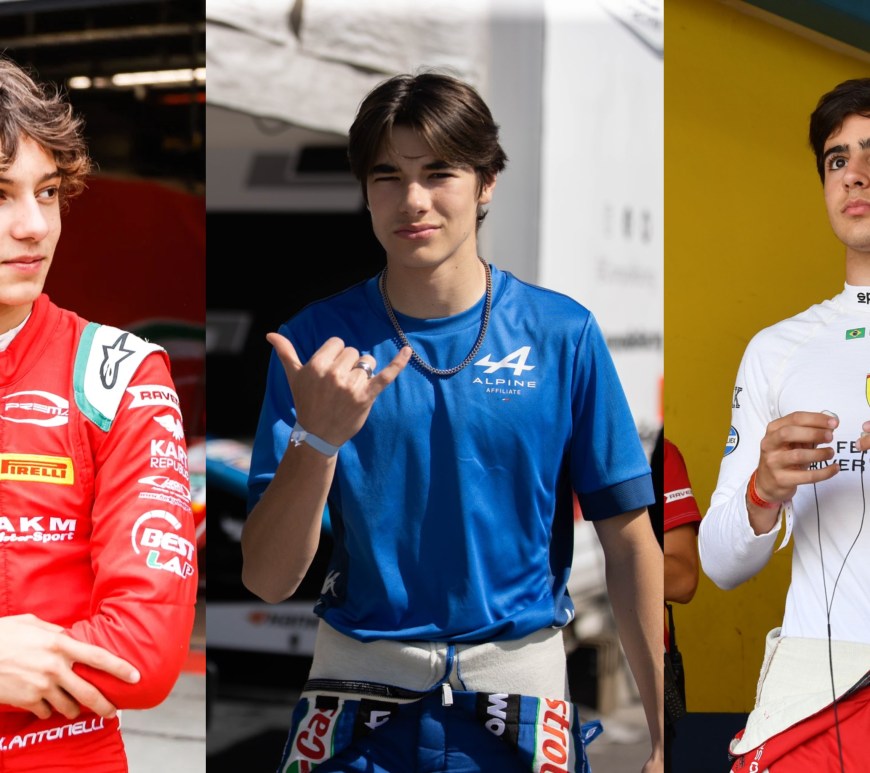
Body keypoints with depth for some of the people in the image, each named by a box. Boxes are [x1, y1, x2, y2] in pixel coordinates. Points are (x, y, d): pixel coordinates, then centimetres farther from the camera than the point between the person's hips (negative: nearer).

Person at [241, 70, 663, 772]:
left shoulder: (563, 334, -6)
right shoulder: (315, 341, -6)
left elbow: (627, 539, -4)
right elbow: (268, 580, -9)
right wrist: (318, 439, -26)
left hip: (521, 677, 0)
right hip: (360, 690, 0)